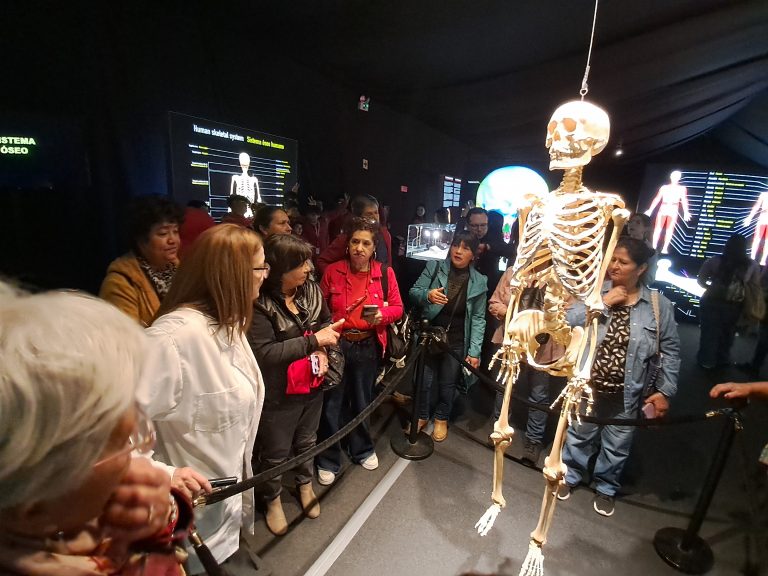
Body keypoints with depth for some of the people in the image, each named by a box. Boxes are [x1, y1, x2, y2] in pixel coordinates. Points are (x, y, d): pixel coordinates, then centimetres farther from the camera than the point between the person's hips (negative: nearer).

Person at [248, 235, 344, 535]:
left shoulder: (311, 290, -6)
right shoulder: (260, 304, -24)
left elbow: (326, 321, 9)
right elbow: (264, 353, -28)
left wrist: (323, 350, -10)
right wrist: (313, 341, -28)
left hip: (312, 385, 5)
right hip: (277, 394, -5)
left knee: (307, 441, 26)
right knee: (275, 453, 17)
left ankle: (305, 484, 54)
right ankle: (272, 499, 46)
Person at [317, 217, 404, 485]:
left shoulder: (385, 272, -5)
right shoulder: (332, 271, -6)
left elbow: (397, 308, 1)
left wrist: (382, 314, -19)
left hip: (368, 346, 1)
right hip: (337, 344, -1)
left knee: (362, 401, 18)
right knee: (332, 403, 6)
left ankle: (362, 449, 43)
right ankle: (328, 460, 28)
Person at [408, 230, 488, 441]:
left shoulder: (479, 282, -4)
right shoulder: (434, 266, -5)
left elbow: (478, 319, -4)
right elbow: (413, 292, -5)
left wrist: (474, 351, -8)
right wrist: (427, 295, -28)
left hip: (456, 343, 0)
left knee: (448, 385, 16)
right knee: (423, 381, 12)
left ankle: (441, 419, 42)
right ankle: (421, 416, 39)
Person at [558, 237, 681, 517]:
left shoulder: (659, 305, -7)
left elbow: (671, 351, 1)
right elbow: (568, 319, -19)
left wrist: (665, 390, 1)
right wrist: (603, 303, -23)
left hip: (626, 394, 0)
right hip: (587, 386, 0)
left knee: (616, 446, 18)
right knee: (578, 436, 20)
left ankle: (606, 487, 44)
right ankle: (570, 475, 45)